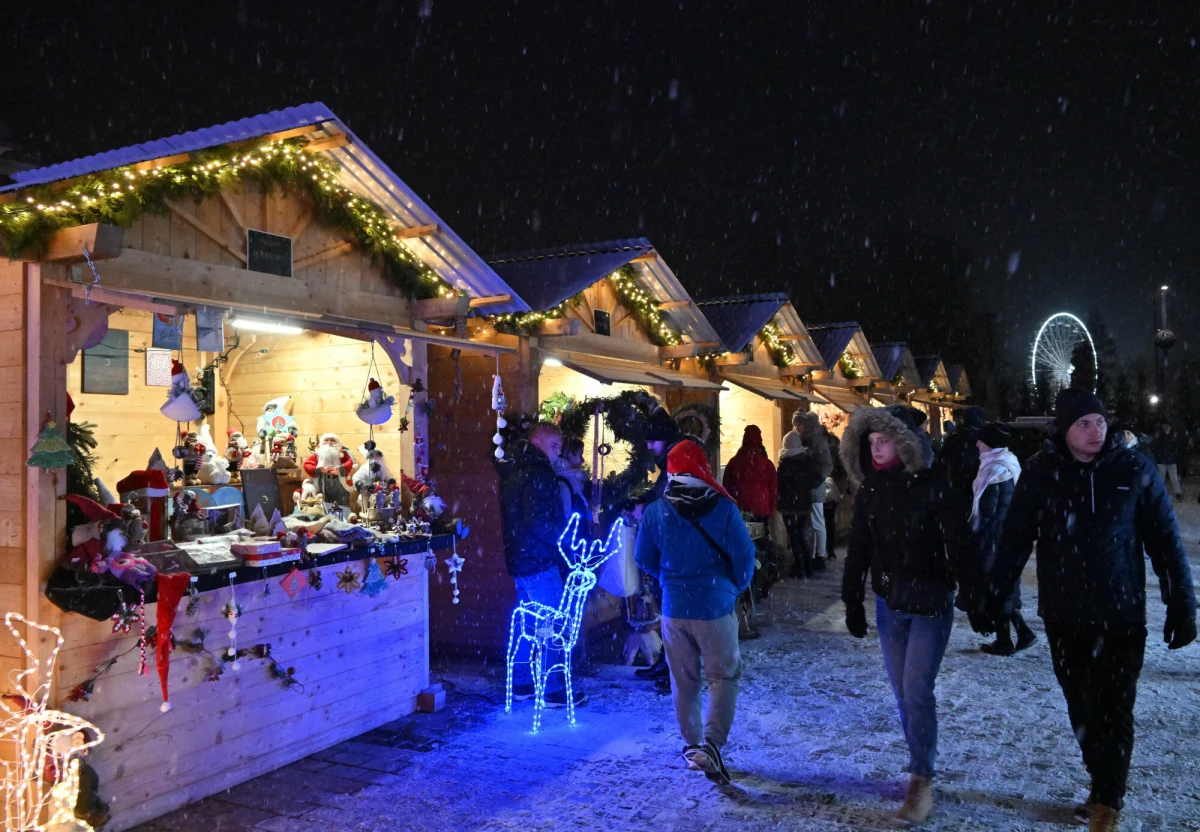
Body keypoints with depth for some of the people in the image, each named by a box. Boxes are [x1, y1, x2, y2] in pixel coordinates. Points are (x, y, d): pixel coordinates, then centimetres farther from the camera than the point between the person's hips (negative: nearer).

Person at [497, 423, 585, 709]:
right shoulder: (537, 474, -18)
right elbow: (538, 523, -25)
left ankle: (521, 683, 25)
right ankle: (554, 690, 4)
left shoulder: (514, 472, 13)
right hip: (539, 562, -10)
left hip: (519, 559, 10)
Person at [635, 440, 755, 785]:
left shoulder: (655, 512, -4)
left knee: (684, 680, 15)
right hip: (716, 607, -2)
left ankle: (692, 745, 25)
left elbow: (644, 558, 5)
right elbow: (744, 556, -10)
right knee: (723, 675, 8)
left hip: (674, 609, 3)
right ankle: (712, 741, -8)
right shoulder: (724, 508, -12)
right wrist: (735, 587, 10)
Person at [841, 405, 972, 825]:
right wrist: (852, 600, 8)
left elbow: (957, 544, -12)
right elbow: (858, 549, 8)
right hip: (889, 602, 5)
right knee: (902, 691, 10)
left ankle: (922, 782, 4)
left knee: (918, 689, -8)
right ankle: (920, 766, 25)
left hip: (931, 601, -5)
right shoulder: (870, 489, 3)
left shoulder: (932, 485, -12)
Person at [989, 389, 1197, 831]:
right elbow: (1014, 540, 0)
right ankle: (1103, 786, 31)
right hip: (1063, 616, 2)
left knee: (1111, 709, -1)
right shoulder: (1041, 473, -4)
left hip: (1121, 615, -1)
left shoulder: (1133, 470, -6)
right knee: (1081, 708, 12)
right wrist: (995, 596, 0)